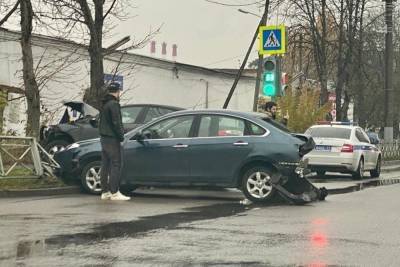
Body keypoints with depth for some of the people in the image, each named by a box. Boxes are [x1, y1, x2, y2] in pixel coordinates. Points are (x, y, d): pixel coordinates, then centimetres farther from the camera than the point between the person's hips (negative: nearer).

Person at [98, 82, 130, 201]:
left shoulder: (104, 104, 16)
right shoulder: (114, 104, -14)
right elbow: (116, 123, -19)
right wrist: (121, 136, -10)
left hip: (104, 138, 10)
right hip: (112, 139, -10)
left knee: (105, 165, 11)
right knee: (116, 165, -8)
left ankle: (105, 192, 15)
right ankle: (114, 192, -10)